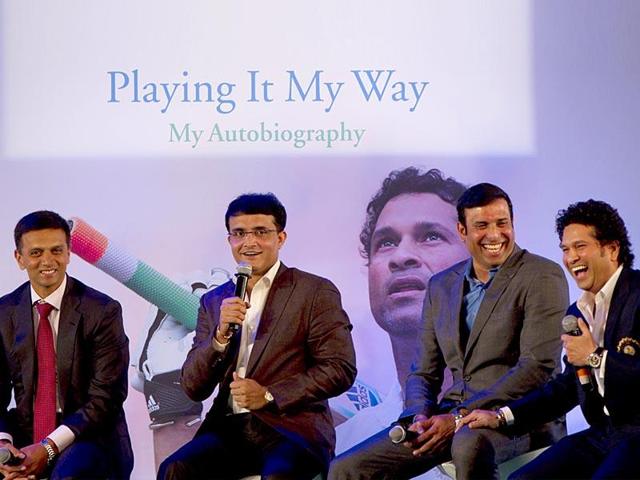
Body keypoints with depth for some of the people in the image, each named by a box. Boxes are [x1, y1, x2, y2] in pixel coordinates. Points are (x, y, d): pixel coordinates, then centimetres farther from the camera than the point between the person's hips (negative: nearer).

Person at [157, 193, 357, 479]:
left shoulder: (316, 292, 5)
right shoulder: (213, 302, 16)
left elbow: (341, 369, -3)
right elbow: (193, 388, 10)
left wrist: (270, 395, -12)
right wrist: (221, 335, -7)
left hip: (292, 427, -4)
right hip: (229, 428, 4)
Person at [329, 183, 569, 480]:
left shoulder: (542, 277, -2)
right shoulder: (441, 286, 17)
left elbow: (538, 366, -13)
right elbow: (424, 372, 18)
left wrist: (459, 418, -18)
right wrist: (420, 417, -6)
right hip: (451, 415, 6)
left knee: (470, 445, -41)